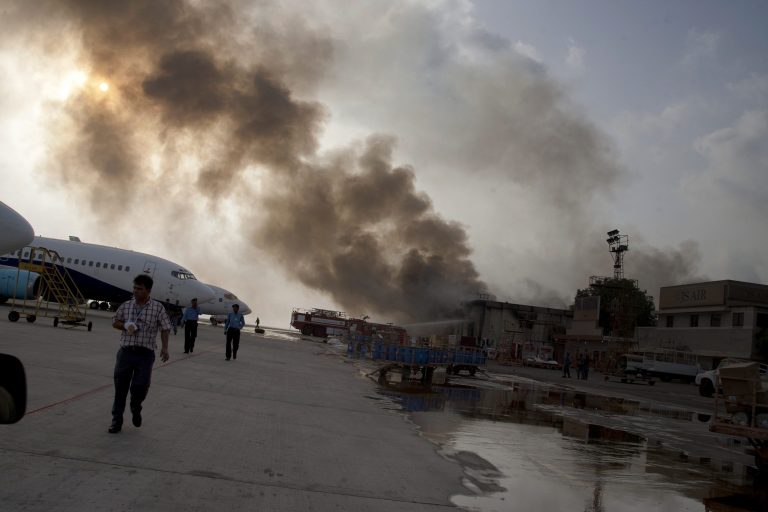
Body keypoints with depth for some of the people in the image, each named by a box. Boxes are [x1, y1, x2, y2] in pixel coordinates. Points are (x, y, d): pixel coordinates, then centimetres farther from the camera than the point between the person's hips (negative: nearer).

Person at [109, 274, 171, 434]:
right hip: (125, 352, 2)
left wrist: (164, 348, -12)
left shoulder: (157, 308, -1)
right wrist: (125, 326, -6)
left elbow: (165, 329, -1)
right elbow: (115, 322, 17)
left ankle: (136, 408, 24)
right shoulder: (126, 306, 6)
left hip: (145, 354, -2)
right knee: (120, 388, 5)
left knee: (141, 386, -10)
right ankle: (116, 421, 18)